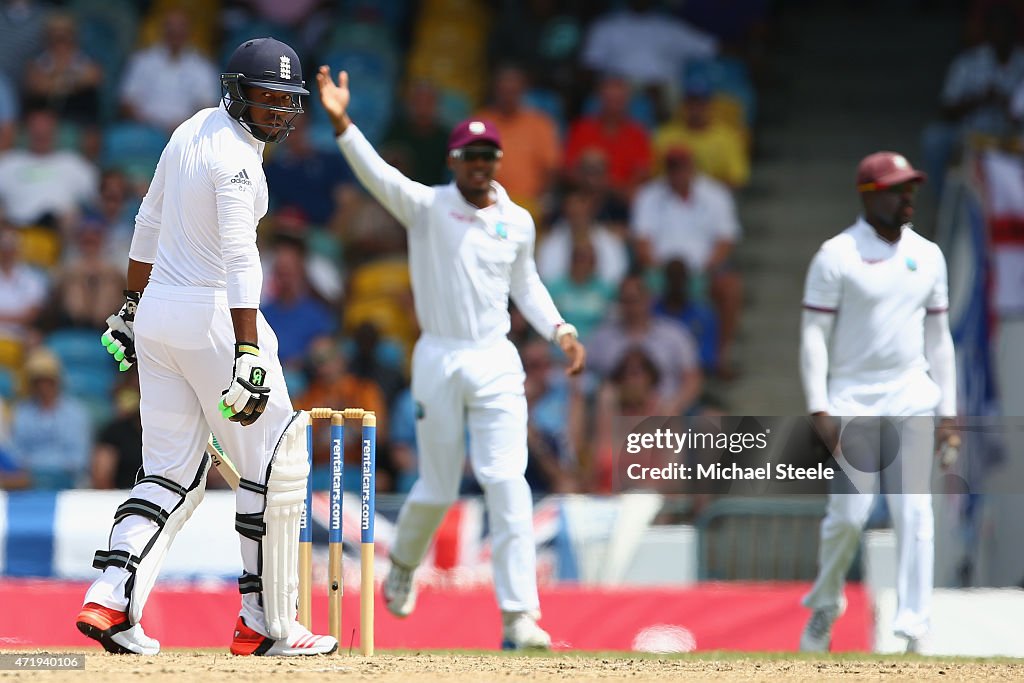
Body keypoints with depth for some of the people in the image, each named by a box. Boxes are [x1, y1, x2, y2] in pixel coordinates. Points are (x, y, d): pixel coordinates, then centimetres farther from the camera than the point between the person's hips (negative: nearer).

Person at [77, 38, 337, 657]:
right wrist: (247, 353, -34)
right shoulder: (236, 158, -17)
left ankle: (110, 600, -9)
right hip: (213, 313, -9)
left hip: (157, 312, 9)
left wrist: (134, 303, 29)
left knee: (173, 474, 9)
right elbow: (239, 257, -27)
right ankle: (268, 625, 3)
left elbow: (149, 223, 20)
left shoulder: (193, 130, 11)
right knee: (278, 464, 1)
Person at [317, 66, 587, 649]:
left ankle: (519, 618, -12)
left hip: (496, 365, 2)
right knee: (438, 488, 6)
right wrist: (342, 124, -36)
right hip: (438, 361, -2)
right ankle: (404, 562, 40)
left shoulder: (519, 222, 7)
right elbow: (377, 173, -20)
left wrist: (560, 329, 8)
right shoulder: (426, 206, -4)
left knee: (508, 482, -10)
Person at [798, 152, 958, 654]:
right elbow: (813, 334, -6)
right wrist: (819, 408, -14)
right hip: (853, 399, -4)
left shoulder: (928, 255, 10)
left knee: (914, 511, -4)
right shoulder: (837, 255, -5)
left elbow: (938, 336, 15)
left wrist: (948, 410, 10)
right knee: (849, 512, -7)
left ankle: (913, 628, -3)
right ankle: (825, 606, 18)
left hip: (913, 398, 4)